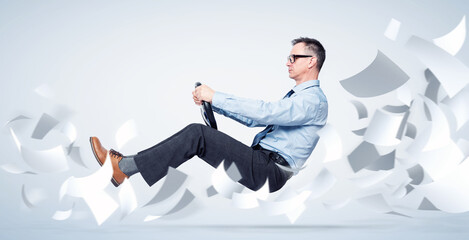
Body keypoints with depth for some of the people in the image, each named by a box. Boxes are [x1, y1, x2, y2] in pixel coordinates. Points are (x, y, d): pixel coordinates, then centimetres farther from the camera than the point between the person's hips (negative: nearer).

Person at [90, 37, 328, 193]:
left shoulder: (313, 100, -9)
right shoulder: (297, 95, 25)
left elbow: (264, 111, -23)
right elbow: (253, 119, 23)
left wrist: (215, 96, -20)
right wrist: (211, 102, 12)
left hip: (271, 171, -9)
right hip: (262, 160, 10)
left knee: (197, 134, -19)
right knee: (198, 132, -1)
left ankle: (122, 169, -17)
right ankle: (130, 162, -2)